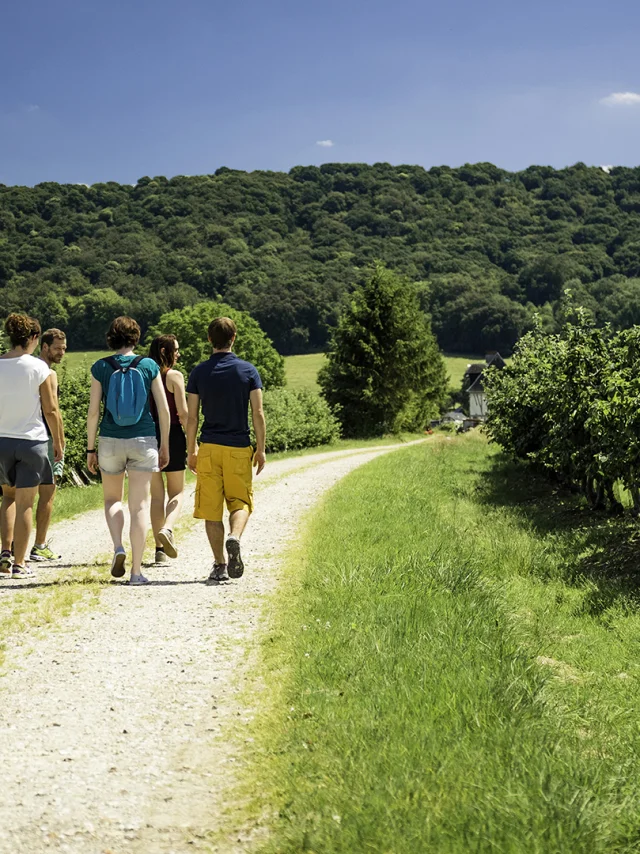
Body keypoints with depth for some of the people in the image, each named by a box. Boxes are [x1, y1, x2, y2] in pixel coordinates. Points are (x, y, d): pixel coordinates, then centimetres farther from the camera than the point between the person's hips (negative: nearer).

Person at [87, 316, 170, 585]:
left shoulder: (100, 368, -2)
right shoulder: (149, 366, -1)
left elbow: (93, 411, -3)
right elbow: (164, 409, 0)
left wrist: (90, 449, 6)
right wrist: (165, 446, 10)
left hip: (110, 441, 0)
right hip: (143, 441, 0)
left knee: (112, 499, 20)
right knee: (139, 505, 4)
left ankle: (118, 548, -3)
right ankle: (136, 570, 1)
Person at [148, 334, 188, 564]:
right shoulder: (174, 376, -7)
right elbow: (183, 413, -11)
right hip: (171, 435, -4)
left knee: (157, 495, 11)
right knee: (177, 492, 10)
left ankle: (160, 549, 9)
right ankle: (167, 530, -17)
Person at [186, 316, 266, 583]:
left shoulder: (199, 372, 2)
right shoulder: (248, 370, 0)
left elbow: (191, 417, 3)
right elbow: (258, 414, -3)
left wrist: (191, 452, 11)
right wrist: (261, 449, 4)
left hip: (208, 447, 0)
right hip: (239, 448, 0)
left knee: (211, 509, 5)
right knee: (240, 503, 10)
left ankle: (219, 565, 3)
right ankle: (234, 537, -20)